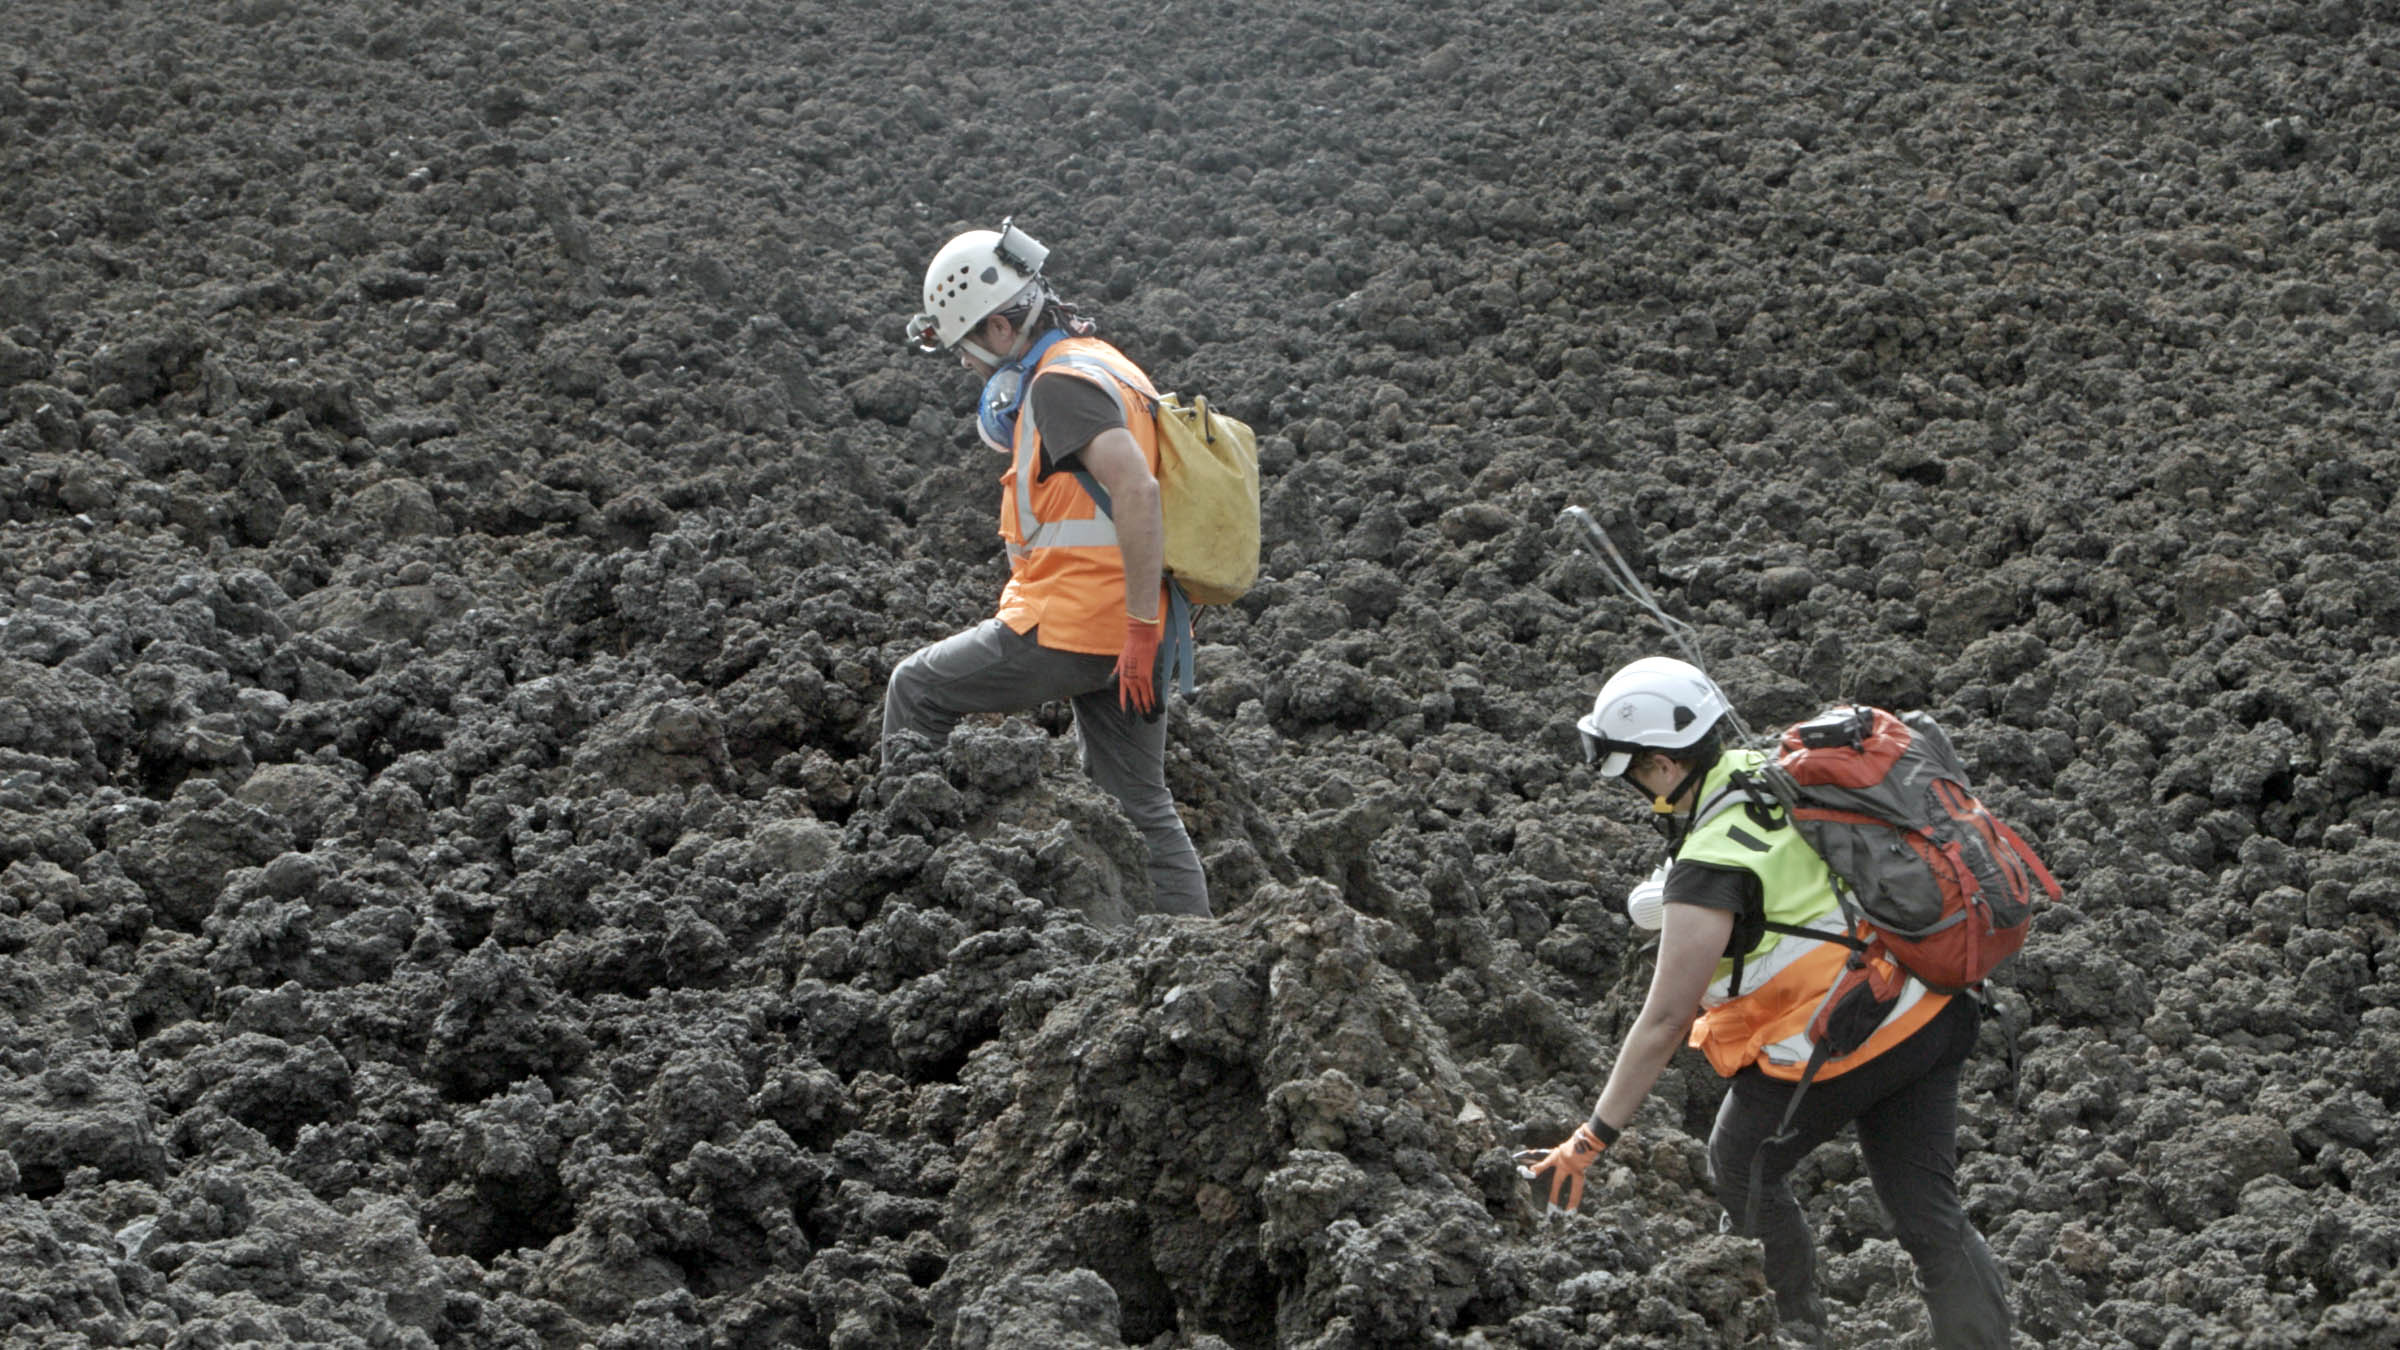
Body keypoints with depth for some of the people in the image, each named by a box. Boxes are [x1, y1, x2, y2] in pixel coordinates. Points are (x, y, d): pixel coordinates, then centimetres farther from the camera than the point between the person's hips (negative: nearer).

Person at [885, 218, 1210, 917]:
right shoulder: (1106, 366, 17)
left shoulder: (1061, 382, -14)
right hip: (1131, 632, 9)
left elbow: (1137, 489, -27)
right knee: (1140, 807, 11)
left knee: (916, 689, 10)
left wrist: (1140, 625, -26)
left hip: (1072, 632, -9)